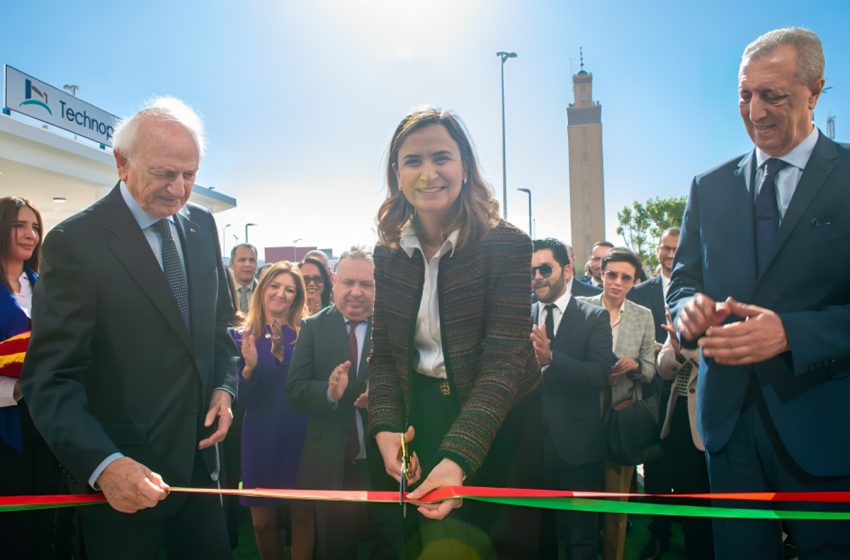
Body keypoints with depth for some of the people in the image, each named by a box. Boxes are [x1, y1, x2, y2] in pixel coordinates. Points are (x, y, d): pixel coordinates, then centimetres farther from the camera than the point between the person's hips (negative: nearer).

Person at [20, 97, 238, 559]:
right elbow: (50, 379, -17)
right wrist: (104, 465, -30)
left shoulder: (202, 226, 4)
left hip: (198, 463, 6)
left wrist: (223, 387, 1)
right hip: (124, 481, -5)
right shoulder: (75, 242, -15)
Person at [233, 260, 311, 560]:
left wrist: (282, 355, -25)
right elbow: (243, 400, -4)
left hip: (299, 434, -1)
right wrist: (249, 367, -23)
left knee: (302, 516, 6)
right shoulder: (243, 336, -1)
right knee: (263, 522, 10)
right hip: (261, 437, 1)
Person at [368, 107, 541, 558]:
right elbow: (383, 354, -1)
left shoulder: (506, 246, -18)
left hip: (496, 420, -3)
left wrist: (458, 456, -35)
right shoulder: (388, 253, -4)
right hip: (421, 415, 3)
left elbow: (504, 358, -24)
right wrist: (384, 428, -18)